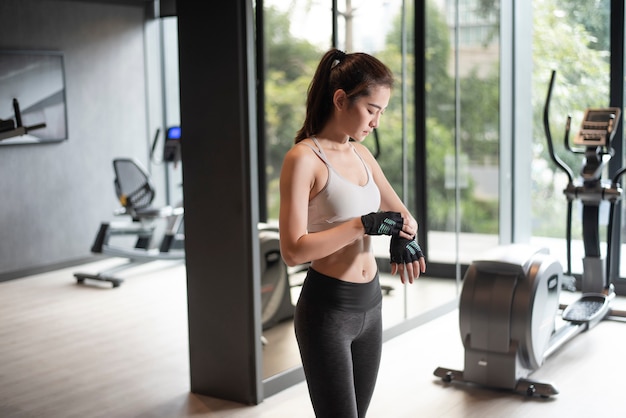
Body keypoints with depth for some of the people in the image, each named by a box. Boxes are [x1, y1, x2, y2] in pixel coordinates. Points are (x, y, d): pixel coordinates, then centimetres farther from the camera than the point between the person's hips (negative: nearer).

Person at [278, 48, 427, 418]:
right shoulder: (304, 158, -15)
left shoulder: (361, 155, 8)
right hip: (327, 309, -8)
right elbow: (293, 250, -23)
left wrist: (404, 237, -7)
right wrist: (365, 224, -24)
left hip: (371, 304, 8)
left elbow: (401, 214, 17)